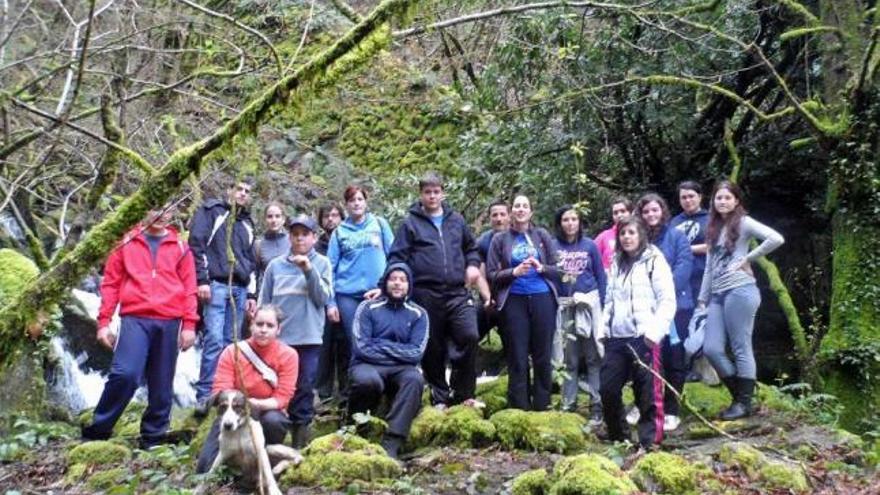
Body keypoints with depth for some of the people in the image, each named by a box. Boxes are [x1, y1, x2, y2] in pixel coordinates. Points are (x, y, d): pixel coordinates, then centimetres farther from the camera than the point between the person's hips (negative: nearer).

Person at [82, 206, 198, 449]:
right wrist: (104, 321, 3)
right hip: (135, 319, -1)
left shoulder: (180, 248, 12)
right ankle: (98, 430, -1)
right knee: (125, 374, -17)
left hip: (169, 322, 2)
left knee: (161, 384, 5)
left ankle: (153, 437, 17)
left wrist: (189, 325, 1)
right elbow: (110, 283, 9)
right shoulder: (127, 244, 11)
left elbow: (189, 288, 9)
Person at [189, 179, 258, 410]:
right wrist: (202, 279, -13)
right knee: (214, 340, -14)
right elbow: (196, 243, -4)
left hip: (240, 289, 6)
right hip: (217, 284, -6)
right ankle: (205, 395, -12)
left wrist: (252, 293, 17)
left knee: (230, 343, 4)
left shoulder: (247, 223, 24)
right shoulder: (211, 210, 6)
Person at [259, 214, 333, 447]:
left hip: (309, 338, -1)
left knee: (304, 389, 3)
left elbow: (323, 298, -5)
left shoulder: (321, 263, 5)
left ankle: (300, 439, 13)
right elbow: (264, 302, 11)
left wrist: (309, 270, -14)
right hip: (277, 338, 1)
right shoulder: (275, 265, 8)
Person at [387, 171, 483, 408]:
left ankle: (462, 393, 4)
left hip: (457, 293, 2)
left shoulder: (456, 220, 14)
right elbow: (397, 257, 1)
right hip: (425, 295, -2)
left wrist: (473, 264, 7)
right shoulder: (411, 223, 4)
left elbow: (471, 247, 26)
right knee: (433, 348, 5)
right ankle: (440, 397, 20)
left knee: (469, 336, -12)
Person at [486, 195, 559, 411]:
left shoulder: (542, 235, 8)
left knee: (543, 355, 4)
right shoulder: (500, 239, 6)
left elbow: (558, 269, 7)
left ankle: (541, 407, 14)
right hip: (514, 301, -1)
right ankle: (519, 409, 9)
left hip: (542, 298, 1)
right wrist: (514, 272, -14)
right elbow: (492, 275, 2)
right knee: (517, 357, 1)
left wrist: (541, 267, -12)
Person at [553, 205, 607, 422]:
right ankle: (568, 405, 17)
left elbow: (601, 276, 7)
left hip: (588, 303, -1)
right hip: (564, 306, 1)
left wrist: (601, 305, 0)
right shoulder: (553, 246, 5)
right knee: (569, 359, 9)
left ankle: (597, 405, 5)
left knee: (593, 357, -2)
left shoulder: (590, 245, 6)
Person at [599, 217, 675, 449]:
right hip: (616, 338, 6)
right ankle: (618, 436, 22)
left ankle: (649, 440, 5)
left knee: (648, 393, -4)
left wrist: (654, 332, -15)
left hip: (643, 338, -6)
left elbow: (668, 301, -7)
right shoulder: (616, 263, 20)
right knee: (607, 389, 6)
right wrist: (603, 329, 10)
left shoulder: (654, 261, 0)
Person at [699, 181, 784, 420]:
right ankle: (739, 395, 16)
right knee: (712, 349, 1)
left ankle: (744, 402, 8)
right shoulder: (713, 229, 19)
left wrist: (748, 258, -10)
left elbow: (776, 239, -16)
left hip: (740, 291, -7)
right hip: (717, 295, 7)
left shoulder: (743, 222, -2)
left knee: (741, 349, -2)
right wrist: (702, 298, 15)